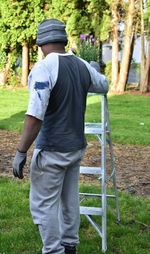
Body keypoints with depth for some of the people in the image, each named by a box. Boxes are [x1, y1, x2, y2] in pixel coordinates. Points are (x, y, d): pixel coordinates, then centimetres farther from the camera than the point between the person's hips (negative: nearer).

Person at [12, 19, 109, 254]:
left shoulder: (43, 68, -19)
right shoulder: (82, 65, 3)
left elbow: (35, 116, -27)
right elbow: (104, 86, 24)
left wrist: (21, 152, -20)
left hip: (52, 150, -7)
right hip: (76, 146, 7)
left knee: (44, 204, 3)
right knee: (69, 199, 19)